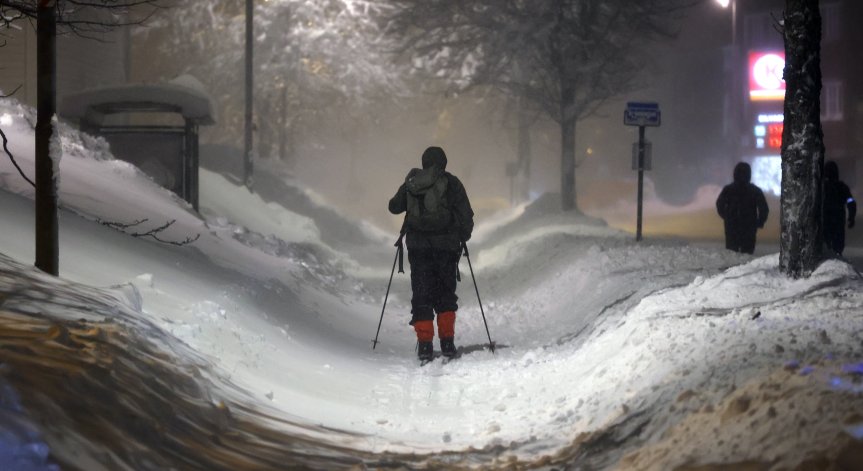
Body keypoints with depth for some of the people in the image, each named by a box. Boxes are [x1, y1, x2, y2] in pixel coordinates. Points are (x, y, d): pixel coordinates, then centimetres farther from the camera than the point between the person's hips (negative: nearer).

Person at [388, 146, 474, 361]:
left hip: (417, 246, 1)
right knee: (445, 293, 11)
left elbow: (394, 207, 18)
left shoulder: (411, 183, 6)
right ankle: (447, 341, 4)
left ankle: (425, 343, -5)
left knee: (422, 295, 5)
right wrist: (464, 236, 12)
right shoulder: (451, 183, -1)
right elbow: (466, 214, -4)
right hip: (446, 245, -1)